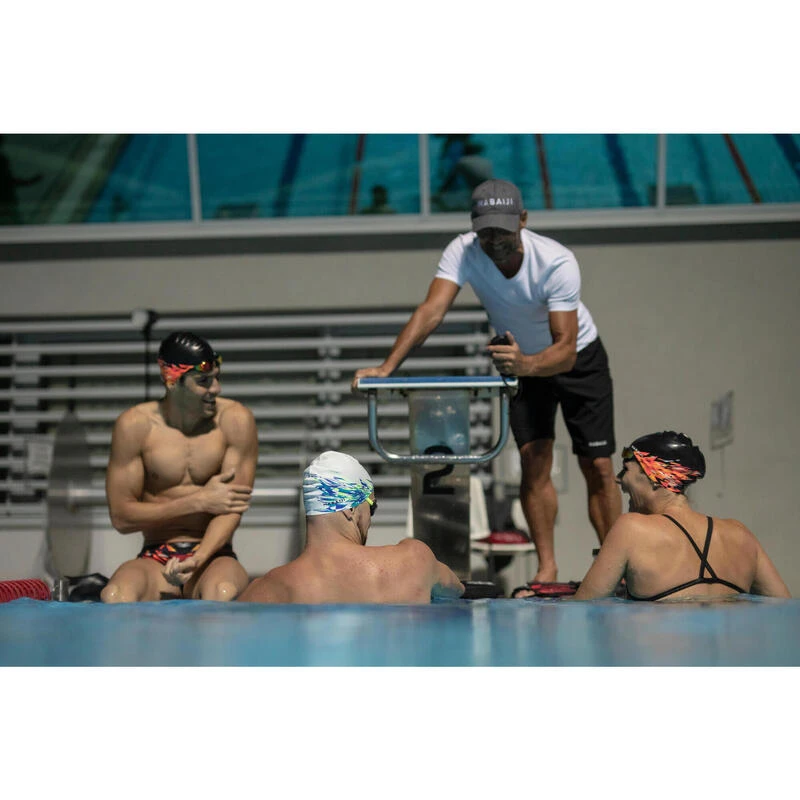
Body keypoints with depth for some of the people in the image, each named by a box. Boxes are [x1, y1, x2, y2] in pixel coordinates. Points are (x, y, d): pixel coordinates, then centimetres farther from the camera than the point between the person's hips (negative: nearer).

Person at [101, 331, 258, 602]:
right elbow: (121, 517, -2)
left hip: (213, 554, -1)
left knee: (223, 592, -39)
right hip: (156, 559, 1)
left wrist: (197, 560, -25)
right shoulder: (135, 425, -2)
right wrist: (200, 501, -9)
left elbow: (232, 507, -7)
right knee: (115, 595, -35)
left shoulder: (235, 420, -2)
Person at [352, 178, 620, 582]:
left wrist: (526, 364, -59)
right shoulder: (463, 252, -26)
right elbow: (431, 311, -38)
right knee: (533, 461, -9)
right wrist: (387, 367, -51)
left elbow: (566, 350, -38)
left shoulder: (556, 261, -34)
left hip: (577, 359, -2)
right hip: (522, 360, 2)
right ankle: (546, 567, -3)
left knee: (597, 467, -4)